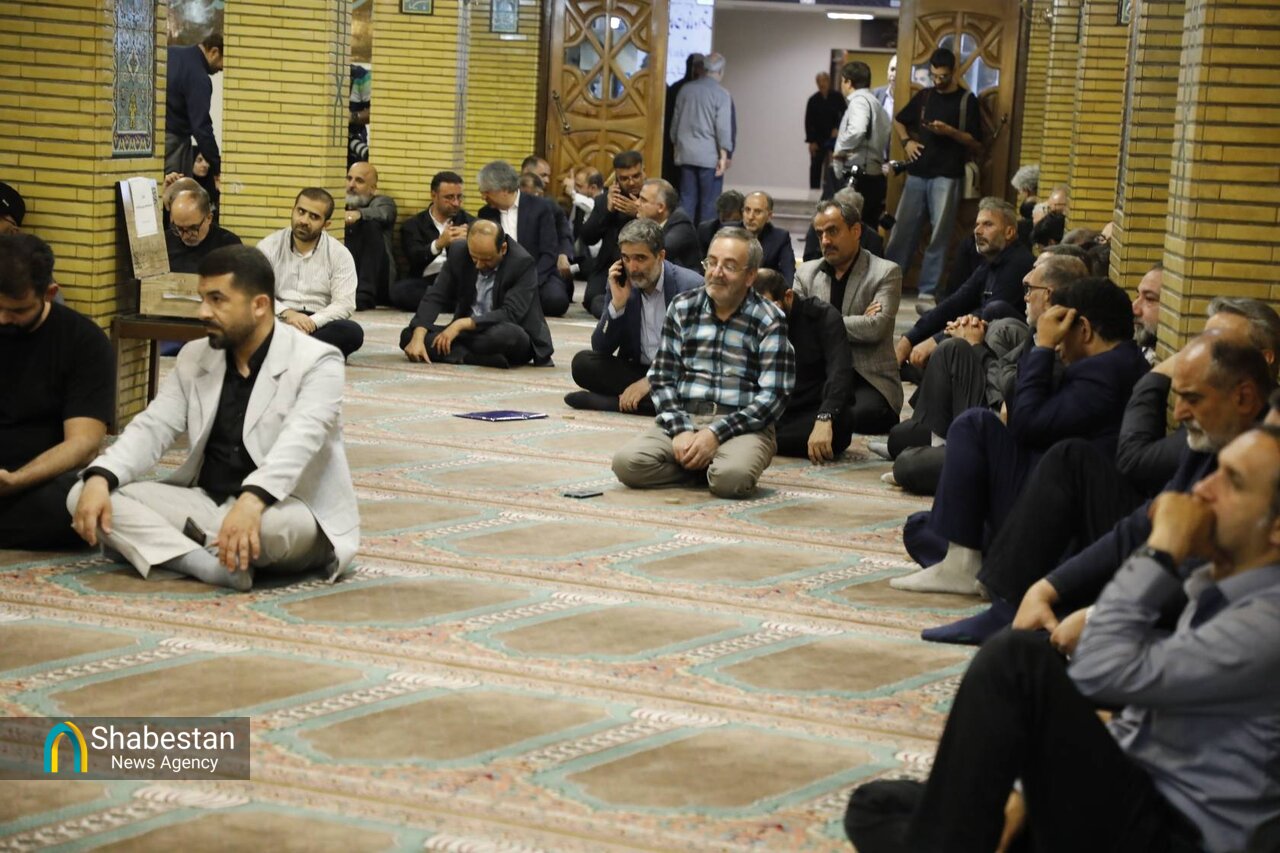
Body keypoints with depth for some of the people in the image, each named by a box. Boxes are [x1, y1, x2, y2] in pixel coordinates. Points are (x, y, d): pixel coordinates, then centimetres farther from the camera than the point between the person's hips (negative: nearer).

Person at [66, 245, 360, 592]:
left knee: (276, 525, -42)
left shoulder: (316, 362, -11)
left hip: (281, 509, -6)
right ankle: (215, 563, -29)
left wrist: (252, 500, -46)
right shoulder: (193, 358, 9)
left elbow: (298, 441, -27)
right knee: (84, 496, -12)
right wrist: (100, 477, -19)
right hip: (206, 503, 6)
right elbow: (152, 427, 2)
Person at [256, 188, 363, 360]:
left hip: (318, 325, 0)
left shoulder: (340, 254, 2)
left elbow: (344, 304, -6)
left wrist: (311, 322, -22)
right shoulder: (269, 246, 4)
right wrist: (286, 313, -21)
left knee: (353, 332, -32)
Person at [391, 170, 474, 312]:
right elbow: (415, 258, -5)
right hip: (427, 282, 1)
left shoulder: (469, 222, 18)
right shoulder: (414, 224, 14)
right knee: (398, 290, -34)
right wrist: (439, 244, -25)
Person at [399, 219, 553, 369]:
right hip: (468, 333, 5)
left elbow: (510, 314, -23)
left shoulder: (523, 263, -17)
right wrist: (418, 338, -21)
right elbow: (435, 297, -5)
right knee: (409, 335, -16)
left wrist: (461, 324, -28)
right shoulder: (458, 252, -5)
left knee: (508, 334, -41)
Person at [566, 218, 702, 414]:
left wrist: (649, 381, -23)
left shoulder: (691, 286, -12)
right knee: (583, 363, -17)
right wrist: (617, 303, -17)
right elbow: (600, 348, -1)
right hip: (635, 370, 4)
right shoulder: (620, 284, 0)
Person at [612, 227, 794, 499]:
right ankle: (703, 465, -1)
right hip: (682, 418, 3)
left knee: (731, 476, -37)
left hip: (742, 426, -3)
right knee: (626, 462, -25)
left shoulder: (769, 321, 0)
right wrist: (680, 430, -11)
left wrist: (716, 433, -16)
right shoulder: (682, 308, 10)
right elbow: (661, 377, 7)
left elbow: (774, 395, -7)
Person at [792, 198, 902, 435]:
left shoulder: (886, 273, 3)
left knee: (868, 413, -36)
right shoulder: (806, 272, 14)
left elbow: (876, 327, -13)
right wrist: (857, 324, -10)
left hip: (868, 380, -3)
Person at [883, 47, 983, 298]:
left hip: (946, 176, -4)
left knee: (940, 235, -4)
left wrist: (949, 131, -17)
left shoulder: (966, 100, 0)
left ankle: (928, 289, 0)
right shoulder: (924, 96, 12)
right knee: (902, 229, 4)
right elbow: (898, 121, 27)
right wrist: (906, 141, 8)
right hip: (917, 173, 4)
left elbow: (976, 145, -3)